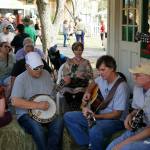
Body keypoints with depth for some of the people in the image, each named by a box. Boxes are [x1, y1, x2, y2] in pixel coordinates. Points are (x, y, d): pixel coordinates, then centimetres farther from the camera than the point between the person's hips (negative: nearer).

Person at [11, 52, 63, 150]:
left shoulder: (46, 74, 6)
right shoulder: (21, 79, -12)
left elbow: (53, 90, 19)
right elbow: (15, 101, -21)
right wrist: (38, 105, -24)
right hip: (26, 114, -5)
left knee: (59, 123, -24)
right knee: (38, 129, -34)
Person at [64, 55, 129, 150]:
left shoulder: (121, 87, -21)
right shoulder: (103, 79, 1)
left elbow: (117, 114, -20)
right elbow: (94, 83, 27)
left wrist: (96, 116, -25)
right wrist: (88, 92, 8)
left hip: (114, 120, -8)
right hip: (96, 114, 8)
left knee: (95, 132, -40)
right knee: (68, 117, -1)